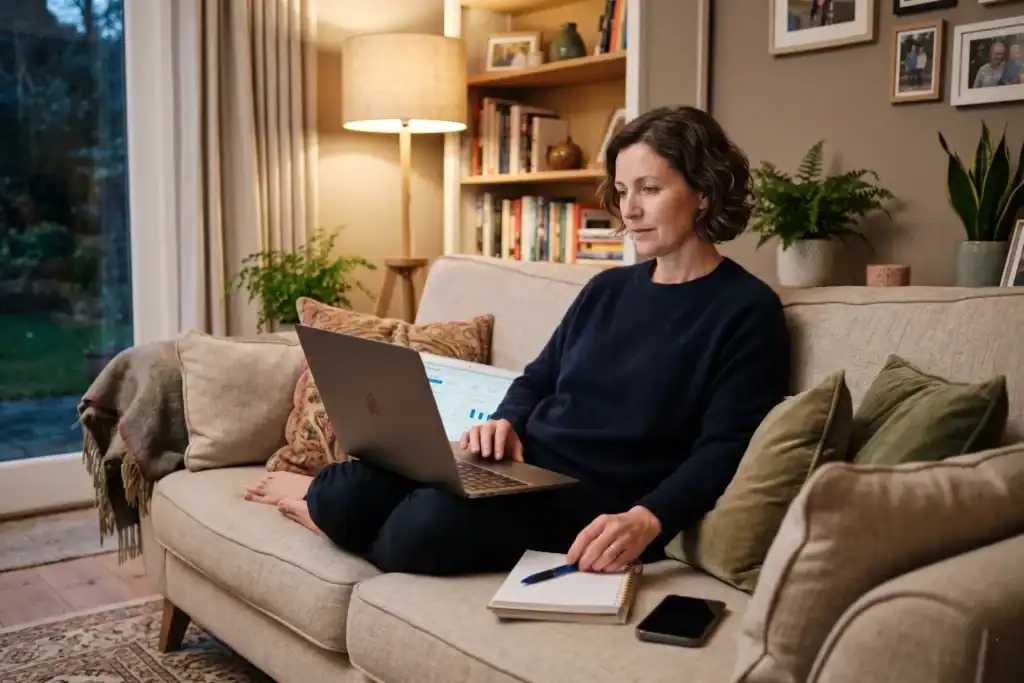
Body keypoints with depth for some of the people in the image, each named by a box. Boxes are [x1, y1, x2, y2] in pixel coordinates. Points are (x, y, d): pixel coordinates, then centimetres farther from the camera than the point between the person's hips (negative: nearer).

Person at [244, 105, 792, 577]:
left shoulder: (746, 312, -4)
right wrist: (506, 421, -2)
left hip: (595, 507, -5)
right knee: (364, 484, -19)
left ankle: (314, 501, 3)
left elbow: (723, 451, -13)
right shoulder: (607, 289, 16)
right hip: (520, 467, 6)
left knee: (430, 520, -30)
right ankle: (328, 502, 18)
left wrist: (646, 520, -30)